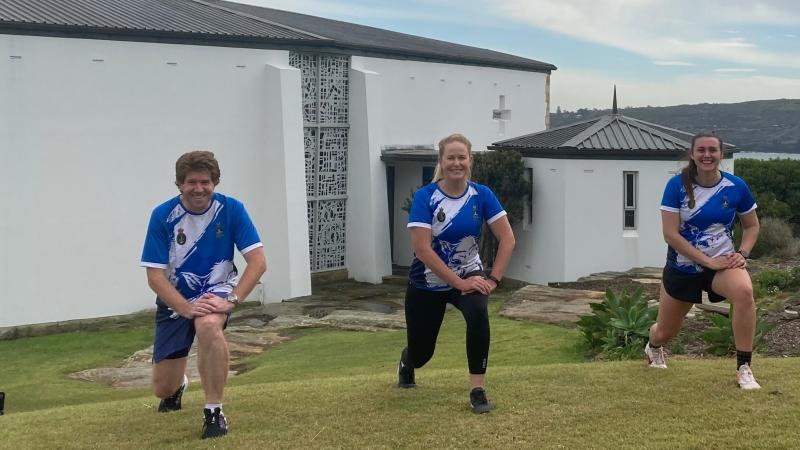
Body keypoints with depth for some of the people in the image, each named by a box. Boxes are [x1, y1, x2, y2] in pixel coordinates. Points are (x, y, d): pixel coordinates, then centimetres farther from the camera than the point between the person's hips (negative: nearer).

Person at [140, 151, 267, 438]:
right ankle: (179, 384, 47)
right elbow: (155, 276, -15)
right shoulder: (162, 215, -15)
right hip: (174, 300, 2)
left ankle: (214, 411, -23)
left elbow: (258, 262, -17)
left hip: (216, 291, -1)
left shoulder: (231, 209, -15)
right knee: (162, 389, 5)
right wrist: (186, 308, -28)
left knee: (209, 325, -40)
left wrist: (231, 300, -28)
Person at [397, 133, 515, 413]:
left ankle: (477, 391, -18)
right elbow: (421, 249, -26)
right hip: (427, 283, -1)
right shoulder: (425, 196, -21)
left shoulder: (481, 195, -12)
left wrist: (493, 279, -20)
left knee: (478, 313, -32)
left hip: (469, 275, 1)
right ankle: (406, 362, 52)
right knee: (422, 351, 10)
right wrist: (459, 283, -28)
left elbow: (507, 238, -11)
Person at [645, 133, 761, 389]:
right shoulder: (677, 185, -14)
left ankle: (744, 369, -24)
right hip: (682, 267, 0)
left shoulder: (736, 187, -8)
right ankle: (653, 348, 55)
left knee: (743, 291, -35)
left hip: (722, 262, 1)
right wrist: (709, 261, -22)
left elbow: (752, 226, 7)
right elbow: (670, 234, -18)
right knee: (665, 332, 13)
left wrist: (742, 254, -12)